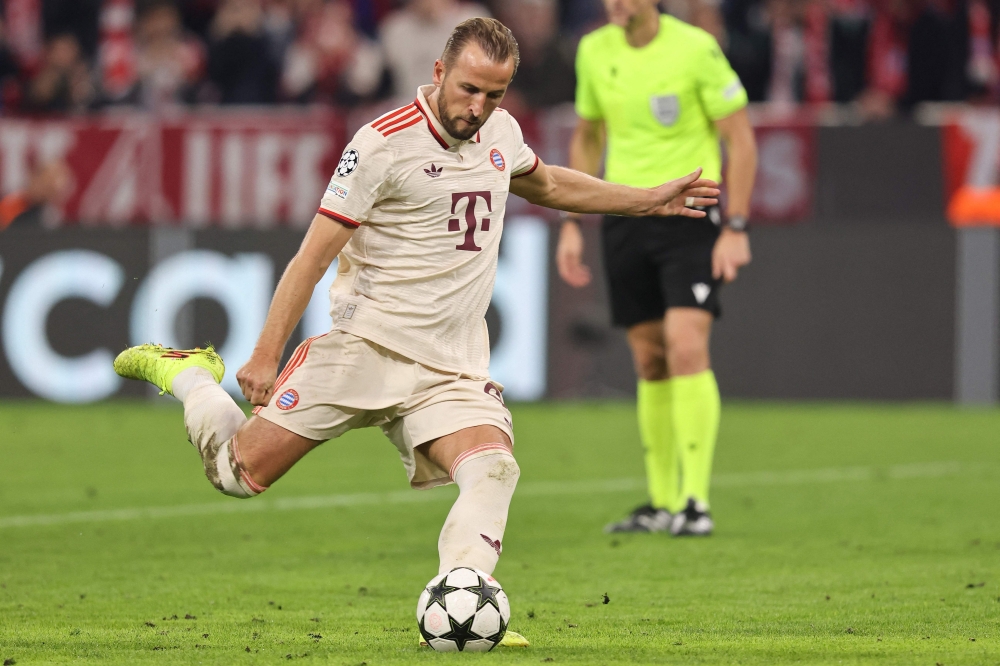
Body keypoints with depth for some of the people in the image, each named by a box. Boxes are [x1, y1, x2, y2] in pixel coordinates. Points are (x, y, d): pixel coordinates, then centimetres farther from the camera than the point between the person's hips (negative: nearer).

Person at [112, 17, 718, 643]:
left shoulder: (501, 132, 9)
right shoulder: (385, 143, -12)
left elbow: (545, 184, 34)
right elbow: (314, 255, -11)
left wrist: (649, 200, 33)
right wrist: (265, 356, -15)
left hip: (452, 371, 5)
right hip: (366, 347, -4)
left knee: (494, 469, -24)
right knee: (242, 471, -3)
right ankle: (186, 373, 25)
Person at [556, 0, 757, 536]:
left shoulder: (695, 49, -11)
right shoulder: (594, 51, 5)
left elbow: (740, 139, -6)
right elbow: (587, 138, 19)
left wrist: (736, 228, -12)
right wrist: (572, 224, 13)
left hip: (689, 215, -5)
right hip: (624, 218, 5)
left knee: (686, 349, -17)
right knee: (650, 363, 7)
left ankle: (696, 501, -14)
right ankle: (662, 502, 15)